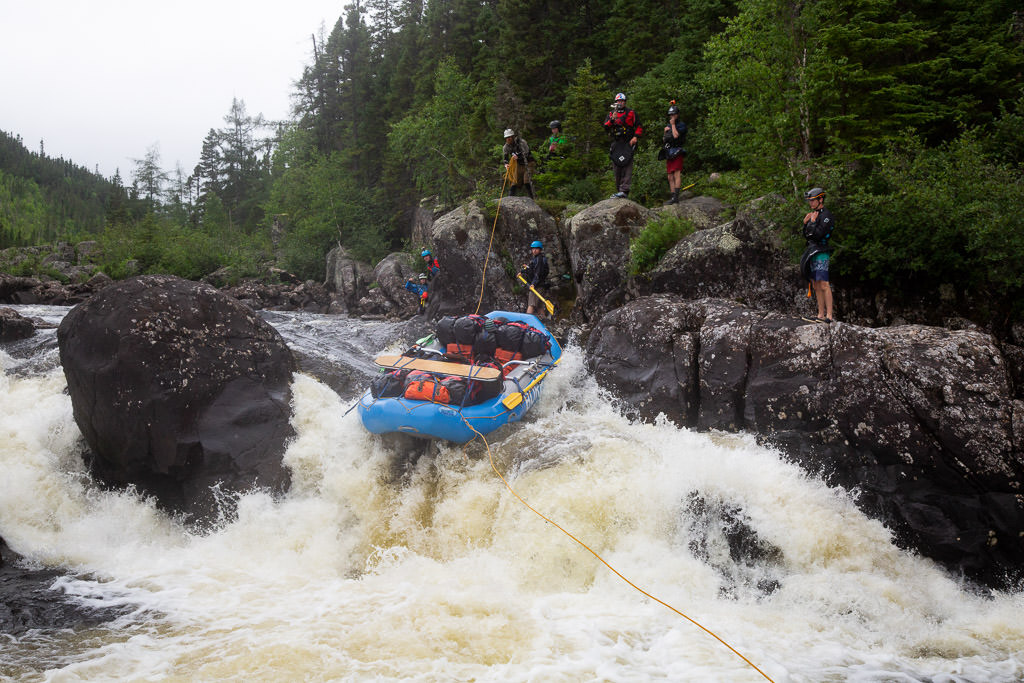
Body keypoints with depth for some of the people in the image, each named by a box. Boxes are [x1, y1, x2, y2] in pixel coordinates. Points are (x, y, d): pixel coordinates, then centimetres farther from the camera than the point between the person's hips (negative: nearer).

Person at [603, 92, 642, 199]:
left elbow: (639, 127, 6)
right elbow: (606, 127, 1)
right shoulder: (611, 114, 14)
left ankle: (624, 190, -25)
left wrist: (635, 137, -10)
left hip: (628, 143, -4)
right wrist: (612, 119, -15)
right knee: (617, 167, 3)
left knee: (627, 166, -15)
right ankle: (618, 190, 9)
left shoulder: (631, 113, 7)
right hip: (616, 144, 4)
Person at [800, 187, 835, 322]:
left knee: (823, 285, -14)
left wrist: (813, 222, -10)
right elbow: (806, 236, 20)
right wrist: (805, 223, 5)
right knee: (816, 286, 9)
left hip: (821, 252, -9)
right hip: (812, 252, 9)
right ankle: (821, 315, 12)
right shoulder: (814, 214, 18)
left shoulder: (826, 215, -10)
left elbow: (818, 235, -20)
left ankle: (829, 316, -15)